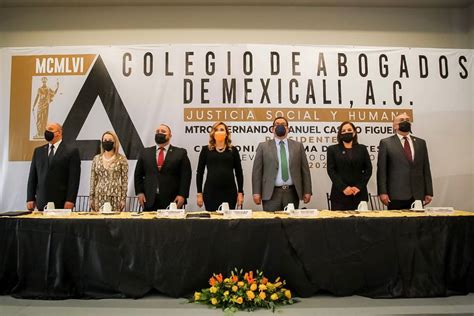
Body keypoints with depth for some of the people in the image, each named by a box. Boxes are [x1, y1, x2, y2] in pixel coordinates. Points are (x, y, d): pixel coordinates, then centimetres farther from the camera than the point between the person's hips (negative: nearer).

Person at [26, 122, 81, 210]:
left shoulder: (71, 151, 0)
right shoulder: (38, 151, 15)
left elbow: (74, 178, -6)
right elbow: (32, 177, 13)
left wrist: (70, 200, -13)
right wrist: (30, 199, 6)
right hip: (41, 203, 4)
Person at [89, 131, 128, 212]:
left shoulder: (122, 159, -1)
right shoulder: (96, 159, 7)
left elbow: (124, 180, -1)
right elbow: (93, 179, 9)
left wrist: (123, 198, -5)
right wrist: (91, 197, 4)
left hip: (115, 197, -2)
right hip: (99, 196, 2)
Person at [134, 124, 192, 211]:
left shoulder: (180, 153, 4)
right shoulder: (145, 152, 13)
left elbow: (186, 176, -2)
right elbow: (138, 174, 14)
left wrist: (182, 195, -10)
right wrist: (139, 192, 4)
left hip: (172, 201, -2)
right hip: (149, 202, 2)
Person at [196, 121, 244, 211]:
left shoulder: (233, 150, 6)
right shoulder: (206, 149, 5)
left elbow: (239, 173, 7)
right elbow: (200, 172, 6)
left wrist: (240, 192, 1)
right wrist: (199, 193, 1)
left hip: (229, 191, 0)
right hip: (211, 191, 0)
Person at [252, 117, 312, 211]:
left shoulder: (298, 146, 10)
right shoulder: (263, 146, 6)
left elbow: (305, 169, 8)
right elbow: (257, 171, 3)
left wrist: (307, 191, 3)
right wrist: (256, 192, -4)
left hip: (292, 193, 2)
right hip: (271, 194, -1)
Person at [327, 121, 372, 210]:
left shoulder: (362, 149, 13)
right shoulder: (332, 149, 7)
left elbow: (368, 169, 6)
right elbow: (331, 170, -2)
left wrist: (359, 186, -7)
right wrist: (343, 187, -12)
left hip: (359, 193, 2)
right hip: (340, 194, -1)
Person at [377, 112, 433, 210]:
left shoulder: (420, 143, 14)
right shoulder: (386, 143, 3)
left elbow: (426, 169, 13)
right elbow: (381, 170, -2)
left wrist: (428, 193, 8)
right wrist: (383, 192, -9)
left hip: (418, 195, 3)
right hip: (396, 195, -3)